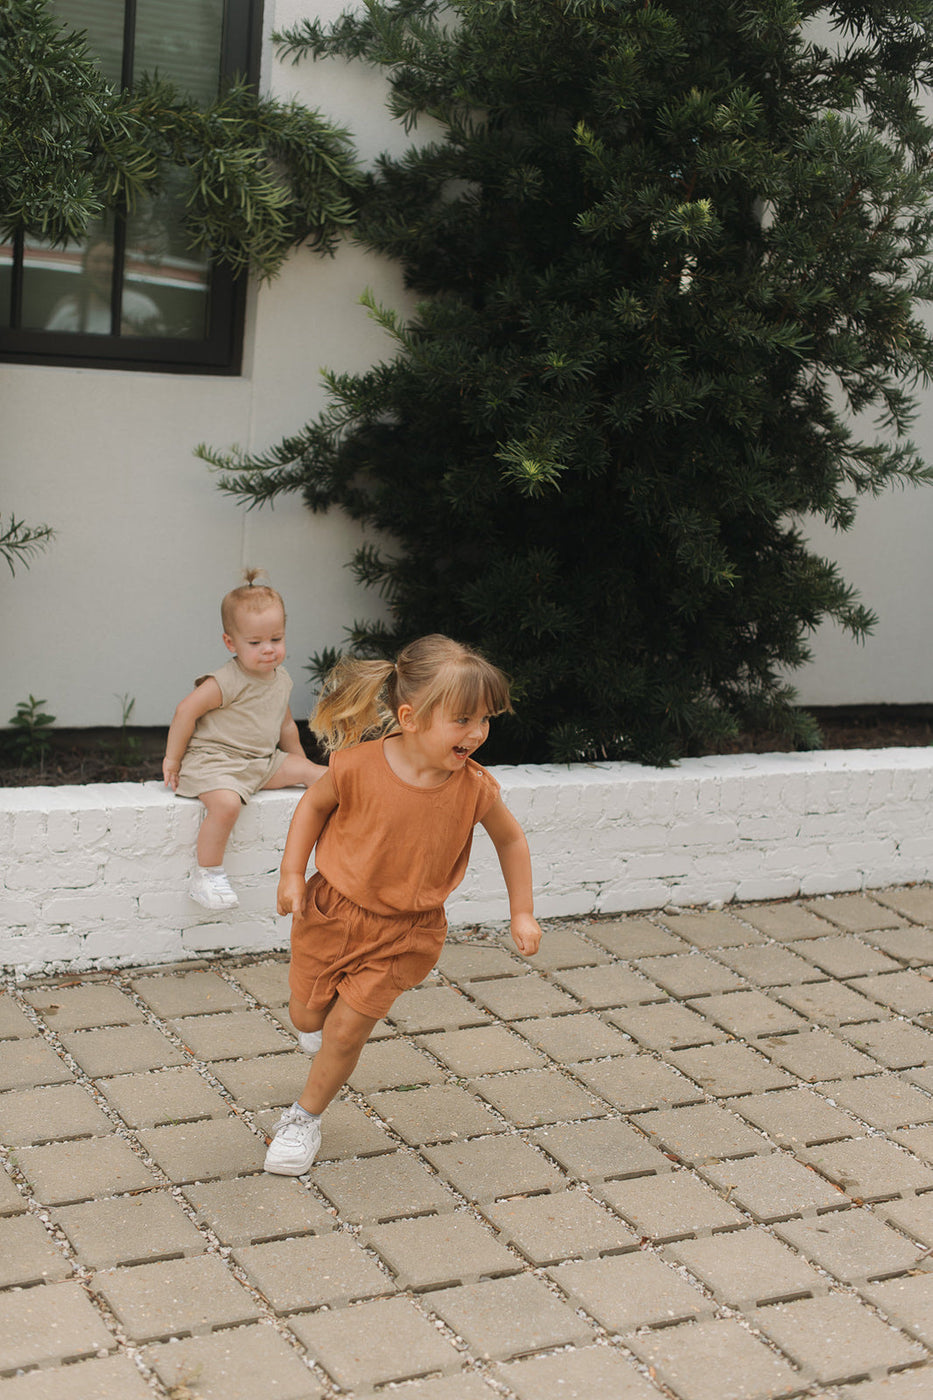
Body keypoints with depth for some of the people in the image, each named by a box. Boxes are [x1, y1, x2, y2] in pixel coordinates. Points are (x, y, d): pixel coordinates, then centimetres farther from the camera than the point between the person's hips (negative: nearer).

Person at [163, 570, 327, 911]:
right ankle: (206, 876, -20)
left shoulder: (281, 680, 8)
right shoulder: (227, 682, -18)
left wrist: (300, 763, 26)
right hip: (214, 759, -8)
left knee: (319, 774, 1)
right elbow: (186, 710, -15)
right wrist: (172, 760, -9)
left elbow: (285, 724, 23)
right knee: (226, 803, -36)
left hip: (263, 761, 8)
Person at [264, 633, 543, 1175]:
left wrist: (523, 913, 1)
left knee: (347, 1030, 0)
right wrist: (292, 873, -6)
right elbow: (315, 804, -3)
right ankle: (320, 1027, 54)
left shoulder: (473, 788, -19)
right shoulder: (360, 766, -24)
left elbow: (512, 840, 1)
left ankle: (307, 1115, 26)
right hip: (333, 909, 0)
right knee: (307, 1016, 15)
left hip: (402, 932, 0)